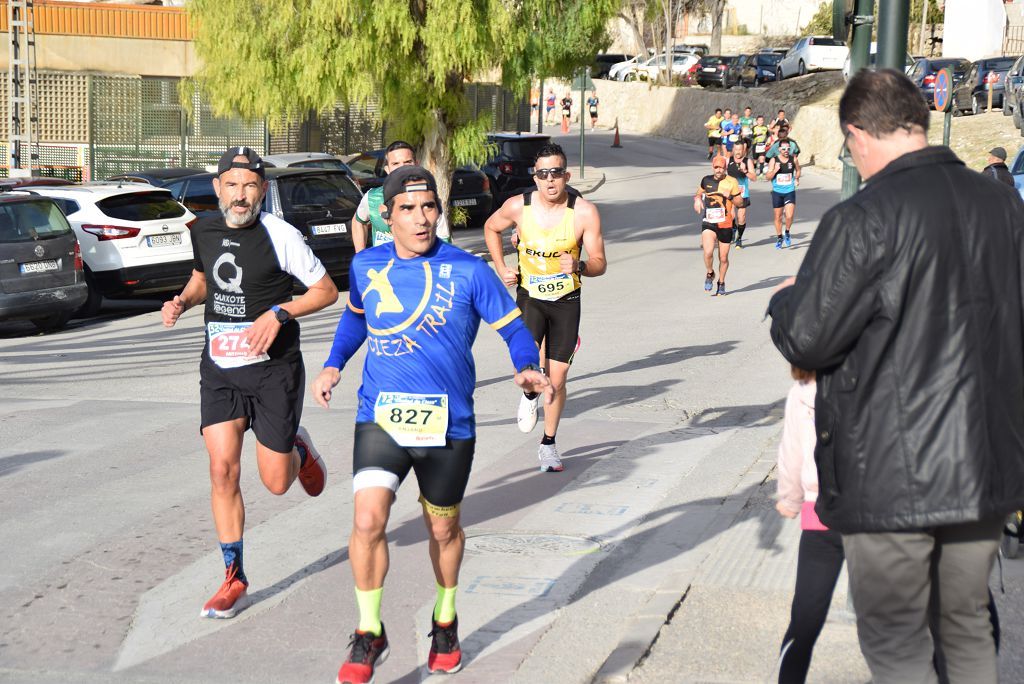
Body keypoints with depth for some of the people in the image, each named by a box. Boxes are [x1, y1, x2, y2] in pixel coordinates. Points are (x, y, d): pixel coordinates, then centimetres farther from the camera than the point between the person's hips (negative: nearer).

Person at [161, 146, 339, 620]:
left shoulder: (280, 235, -12)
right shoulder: (203, 231, 3)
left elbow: (327, 291, -6)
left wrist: (279, 314, -20)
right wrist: (182, 302, 3)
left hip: (274, 370, -4)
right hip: (219, 369, 4)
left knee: (275, 482, 1)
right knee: (223, 470, -7)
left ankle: (299, 450, 39)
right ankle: (234, 580, 4)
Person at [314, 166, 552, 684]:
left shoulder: (468, 271, -6)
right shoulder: (366, 267, 2)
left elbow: (513, 326, 0)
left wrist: (528, 369, -19)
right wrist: (333, 366, 12)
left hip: (448, 425, -1)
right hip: (380, 419, 1)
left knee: (443, 529, 14)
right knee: (367, 520, -16)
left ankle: (445, 624, 41)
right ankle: (369, 637, 3)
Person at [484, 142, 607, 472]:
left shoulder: (585, 213, -16)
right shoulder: (518, 206, -12)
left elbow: (600, 263, -13)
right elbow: (491, 228, 10)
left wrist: (579, 266, -34)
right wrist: (501, 268, 2)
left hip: (567, 301, 0)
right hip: (529, 297, 0)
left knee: (557, 379, 4)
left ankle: (548, 444, 24)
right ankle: (530, 395, 19)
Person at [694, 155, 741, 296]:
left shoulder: (731, 182, -3)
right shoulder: (706, 180, 5)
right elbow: (699, 192, 25)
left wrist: (729, 196, -18)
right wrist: (697, 200, 4)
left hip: (725, 224, -1)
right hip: (708, 222, 1)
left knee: (723, 258, 7)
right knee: (708, 252, -21)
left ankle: (721, 283, 30)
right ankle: (710, 274, 8)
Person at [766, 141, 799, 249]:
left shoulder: (793, 159, -2)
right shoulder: (774, 160, -6)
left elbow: (798, 170, 19)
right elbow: (767, 177, -6)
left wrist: (797, 178, 2)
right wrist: (775, 170, -22)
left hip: (790, 191, 0)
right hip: (777, 192, 0)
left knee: (789, 216, -14)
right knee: (778, 217, 9)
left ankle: (787, 233, 13)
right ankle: (779, 238, 26)